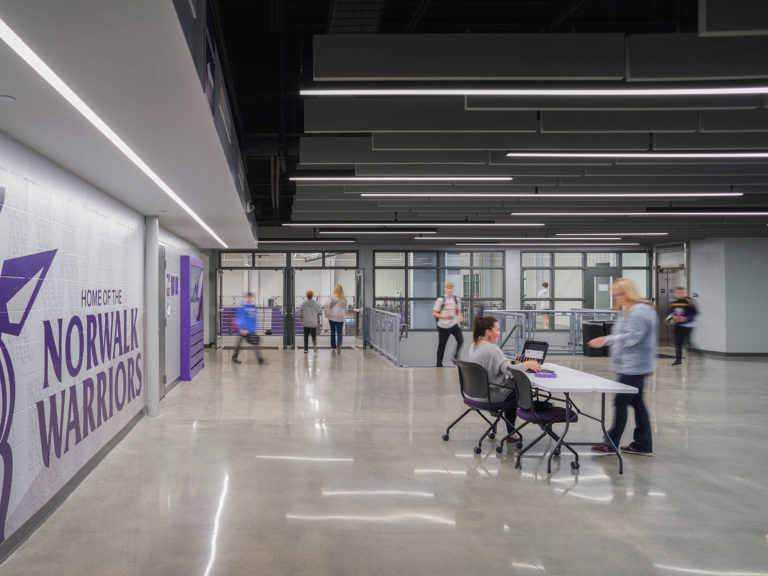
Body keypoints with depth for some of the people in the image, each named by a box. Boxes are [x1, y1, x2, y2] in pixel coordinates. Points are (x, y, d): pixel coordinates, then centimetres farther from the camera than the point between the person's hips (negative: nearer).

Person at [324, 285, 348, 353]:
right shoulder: (344, 299, 6)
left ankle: (333, 347, 18)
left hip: (332, 317, -1)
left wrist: (327, 313, -8)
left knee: (333, 332, 11)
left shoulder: (332, 297, -4)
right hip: (341, 318, 1)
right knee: (339, 332, 2)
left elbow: (327, 305, -16)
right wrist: (345, 315, 22)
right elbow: (345, 308, 12)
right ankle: (339, 343, -24)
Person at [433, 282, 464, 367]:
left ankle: (455, 357, 5)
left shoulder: (457, 299, 6)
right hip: (443, 326, -3)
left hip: (454, 324, 3)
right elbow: (434, 313, -8)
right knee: (441, 345, 5)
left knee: (461, 340, -16)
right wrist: (444, 317, -22)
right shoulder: (440, 300, -7)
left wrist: (460, 317, -1)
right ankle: (439, 364, 18)